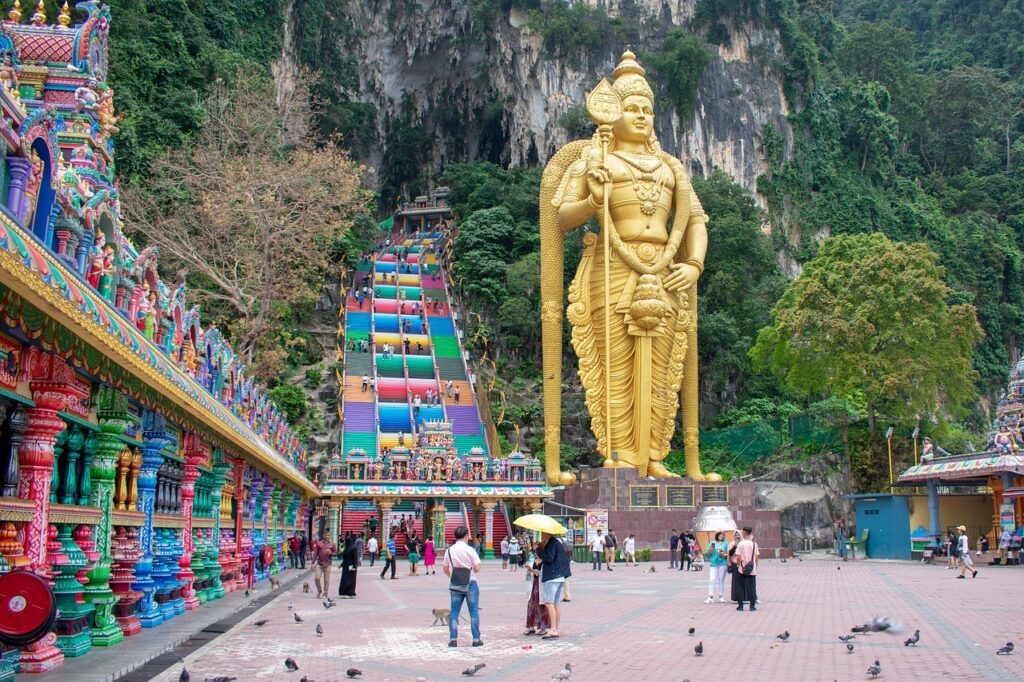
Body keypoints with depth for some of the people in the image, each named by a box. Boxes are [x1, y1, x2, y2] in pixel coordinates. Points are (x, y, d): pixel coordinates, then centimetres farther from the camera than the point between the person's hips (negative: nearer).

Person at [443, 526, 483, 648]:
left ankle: (453, 639, 6)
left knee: (454, 612, 9)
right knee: (474, 612, 5)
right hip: (470, 583, -3)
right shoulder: (470, 550, -11)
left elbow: (445, 569, 7)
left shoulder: (449, 550, 0)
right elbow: (477, 568, -12)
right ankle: (476, 639, 6)